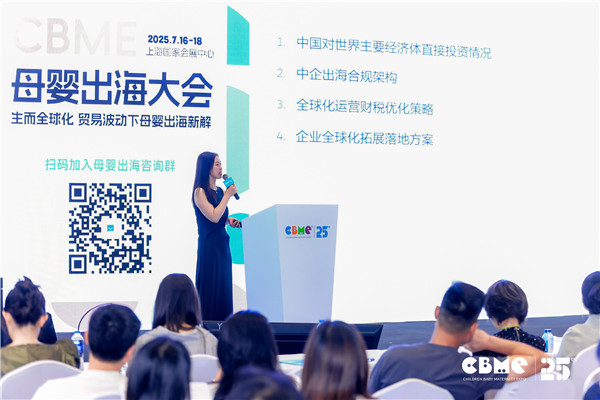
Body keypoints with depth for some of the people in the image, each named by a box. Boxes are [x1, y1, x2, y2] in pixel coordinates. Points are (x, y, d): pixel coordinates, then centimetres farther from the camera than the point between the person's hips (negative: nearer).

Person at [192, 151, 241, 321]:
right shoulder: (200, 192, -11)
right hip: (209, 245, -8)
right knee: (210, 287, -4)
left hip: (222, 243, 8)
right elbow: (213, 217, -21)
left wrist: (229, 220, 4)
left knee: (224, 285, 9)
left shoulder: (219, 191, 12)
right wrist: (227, 195, -15)